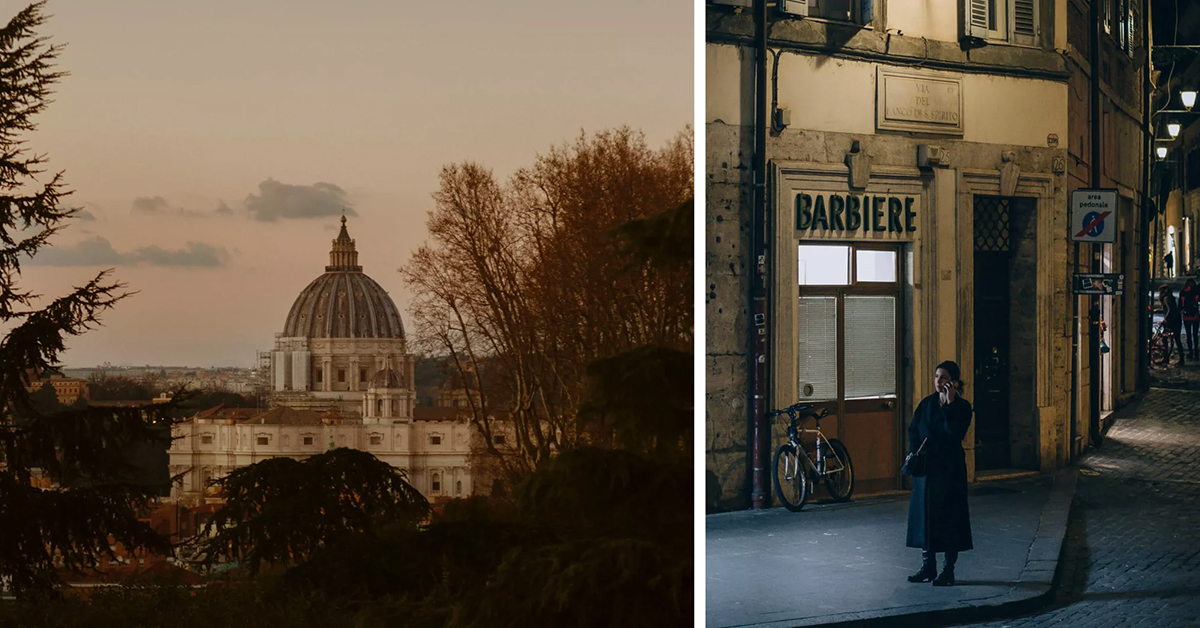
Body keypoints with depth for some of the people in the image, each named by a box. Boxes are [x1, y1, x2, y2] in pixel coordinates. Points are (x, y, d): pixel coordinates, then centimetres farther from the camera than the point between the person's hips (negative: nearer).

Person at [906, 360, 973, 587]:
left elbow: (956, 433, -22)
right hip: (925, 467, 5)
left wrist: (950, 404, -23)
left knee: (948, 516, -2)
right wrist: (914, 454, -6)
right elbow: (913, 431, 9)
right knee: (924, 514, 7)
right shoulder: (926, 404, 9)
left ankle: (948, 570, 6)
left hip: (949, 469, -5)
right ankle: (928, 566, 18)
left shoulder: (962, 407, -6)